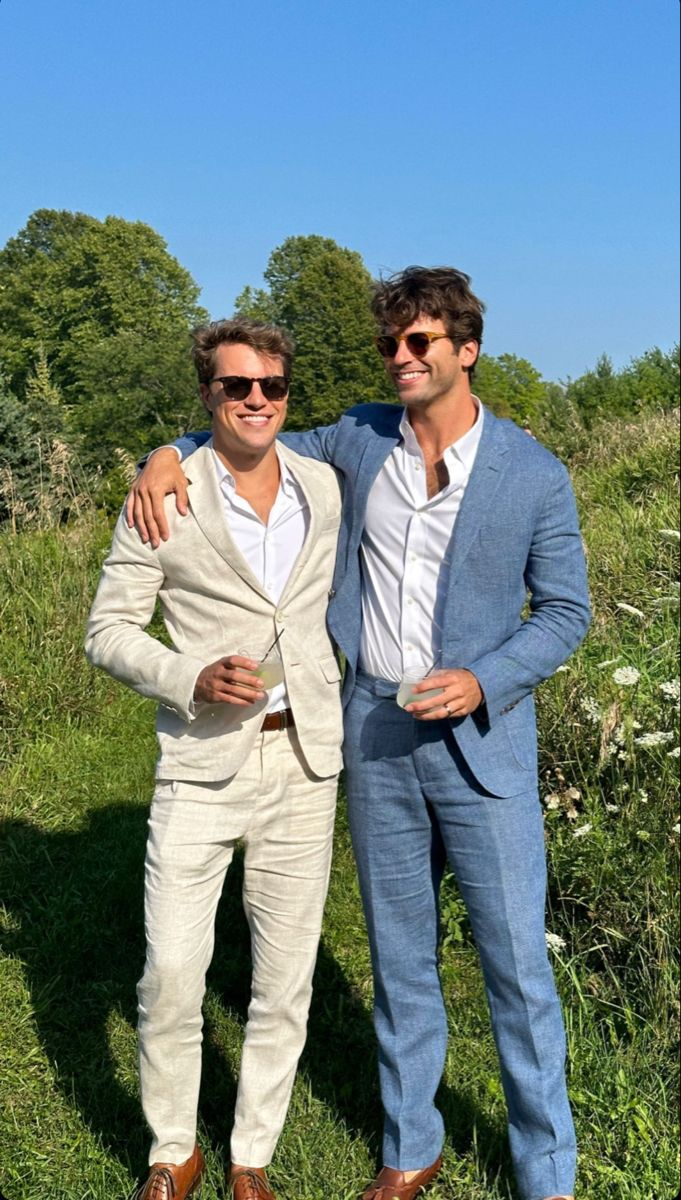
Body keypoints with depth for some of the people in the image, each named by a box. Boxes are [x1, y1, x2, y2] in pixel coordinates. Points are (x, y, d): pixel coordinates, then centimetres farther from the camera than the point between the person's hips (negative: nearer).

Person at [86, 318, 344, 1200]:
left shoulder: (327, 488, 5)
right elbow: (109, 631, -2)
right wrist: (193, 680, -19)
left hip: (304, 762, 3)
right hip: (202, 764, -2)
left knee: (285, 979, 10)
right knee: (170, 975, -1)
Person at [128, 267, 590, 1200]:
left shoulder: (534, 476, -7)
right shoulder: (360, 439, 3)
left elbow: (564, 611, -1)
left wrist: (482, 681, -17)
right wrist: (172, 453, -3)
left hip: (481, 738, -3)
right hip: (376, 736, 3)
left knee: (517, 963, 5)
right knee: (399, 956, 15)